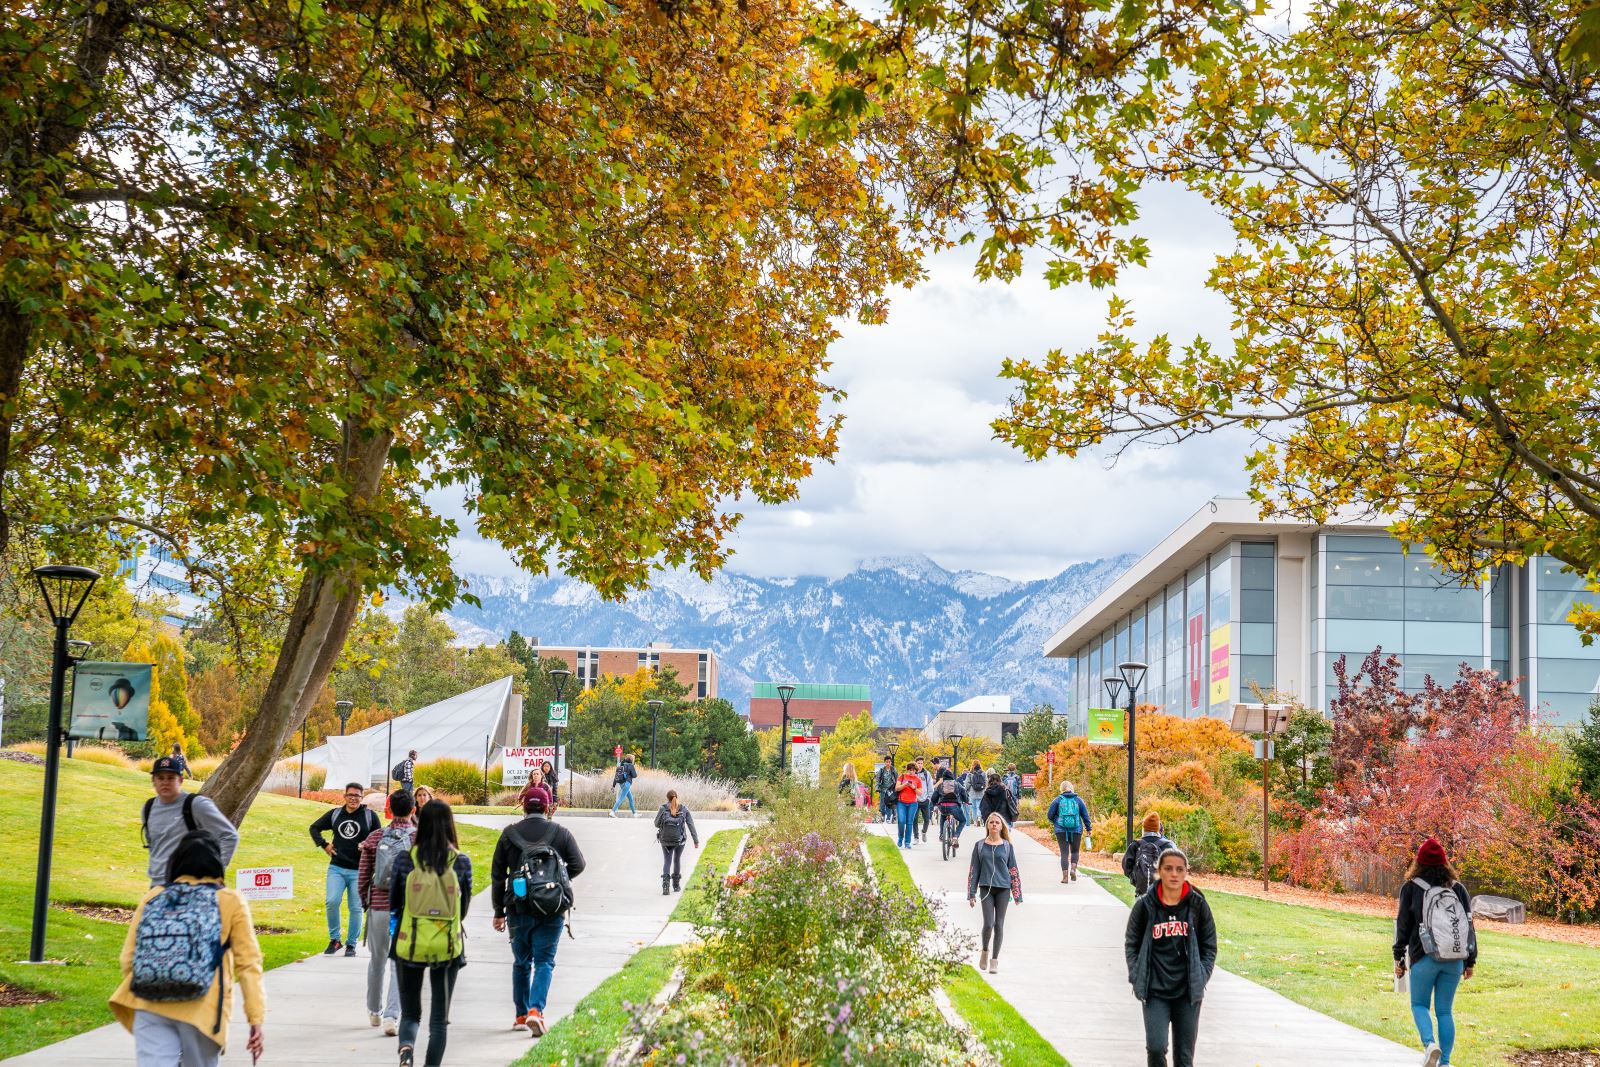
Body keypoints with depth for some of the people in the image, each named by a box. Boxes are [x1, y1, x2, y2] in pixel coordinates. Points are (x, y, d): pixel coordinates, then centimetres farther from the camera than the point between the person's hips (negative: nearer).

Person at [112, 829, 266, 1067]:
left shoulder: (152, 898, 12)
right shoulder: (231, 902, 7)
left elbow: (128, 959, 10)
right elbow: (248, 963, 1)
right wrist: (256, 1019, 1)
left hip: (150, 1008, 1)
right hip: (202, 1010, -1)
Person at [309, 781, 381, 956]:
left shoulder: (369, 815, 1)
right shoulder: (335, 814, 7)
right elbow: (314, 828, 21)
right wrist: (324, 845, 9)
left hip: (359, 871, -1)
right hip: (337, 868, 1)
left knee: (356, 908, 2)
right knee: (332, 901, -15)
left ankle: (351, 944, 16)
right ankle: (334, 940, 2)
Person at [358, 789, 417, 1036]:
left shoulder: (375, 838, 1)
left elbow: (363, 875, 5)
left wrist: (364, 901, 18)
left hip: (379, 906, 2)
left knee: (377, 959, 18)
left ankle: (374, 1010, 33)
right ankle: (391, 1015, -9)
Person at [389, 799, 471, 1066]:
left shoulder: (405, 860, -6)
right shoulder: (461, 862, -5)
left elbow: (394, 905, 5)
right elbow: (464, 908, 7)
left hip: (410, 944, 0)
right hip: (447, 946, 0)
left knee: (410, 1012, 11)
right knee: (439, 1018, 12)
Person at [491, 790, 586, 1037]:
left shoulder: (509, 834, 4)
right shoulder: (561, 833, 0)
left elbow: (497, 875, 5)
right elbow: (578, 864, -6)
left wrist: (499, 911, 11)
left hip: (518, 909, 1)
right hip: (551, 912, -1)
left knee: (521, 963, 15)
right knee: (544, 962, 1)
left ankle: (521, 1016, 20)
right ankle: (535, 1010, -18)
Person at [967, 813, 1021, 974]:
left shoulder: (1007, 846, 6)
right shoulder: (980, 846, 7)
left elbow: (1014, 870, 7)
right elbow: (973, 870, 9)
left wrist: (1017, 894, 3)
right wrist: (972, 894, 5)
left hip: (1003, 888, 0)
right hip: (986, 888, 0)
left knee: (999, 924, 1)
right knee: (988, 923, -11)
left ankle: (995, 960, 10)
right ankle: (984, 950, 16)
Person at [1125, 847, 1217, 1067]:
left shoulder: (1197, 904, -1)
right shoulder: (1145, 905, -3)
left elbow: (1209, 946, 8)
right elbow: (1131, 944, 6)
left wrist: (1201, 978, -1)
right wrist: (1138, 979, -3)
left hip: (1188, 992, 1)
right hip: (1155, 992, -1)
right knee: (1156, 1047, -15)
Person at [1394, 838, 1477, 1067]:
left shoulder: (1411, 888, -1)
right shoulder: (1458, 888, 7)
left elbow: (1403, 925, 1)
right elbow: (1469, 925, 9)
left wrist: (1399, 958, 9)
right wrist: (1470, 961, 15)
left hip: (1424, 958, -3)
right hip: (1454, 960, 3)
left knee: (1419, 1004, 10)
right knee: (1445, 1011, 9)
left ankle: (1429, 1044, -16)